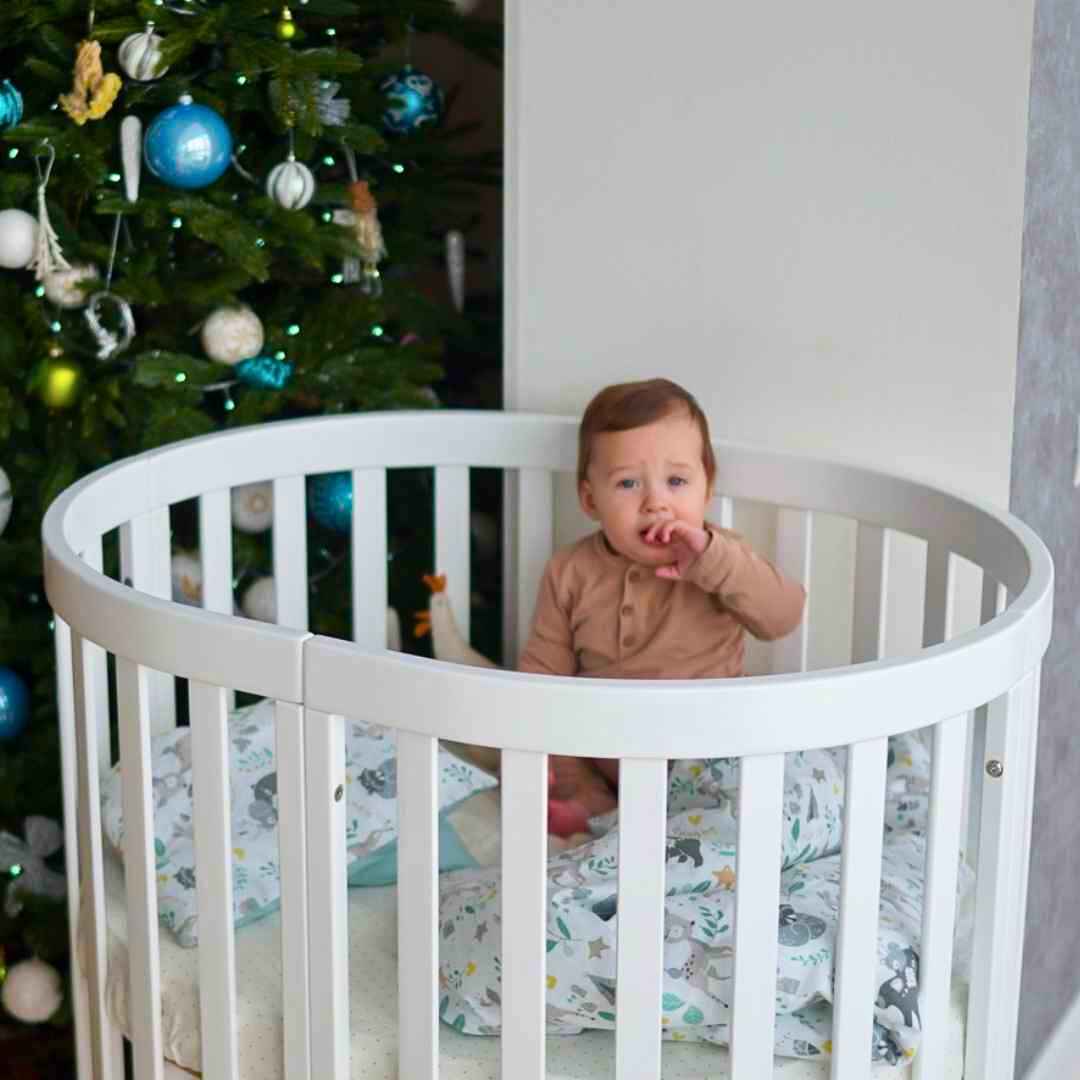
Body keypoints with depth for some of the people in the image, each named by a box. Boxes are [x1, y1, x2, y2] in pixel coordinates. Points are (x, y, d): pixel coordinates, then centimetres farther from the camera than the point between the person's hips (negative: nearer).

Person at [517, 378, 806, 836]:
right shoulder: (570, 574, -4)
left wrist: (712, 561, -32)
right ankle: (589, 799, -14)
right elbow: (544, 668, 0)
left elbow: (784, 616, -22)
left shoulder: (721, 559, -7)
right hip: (597, 757, 2)